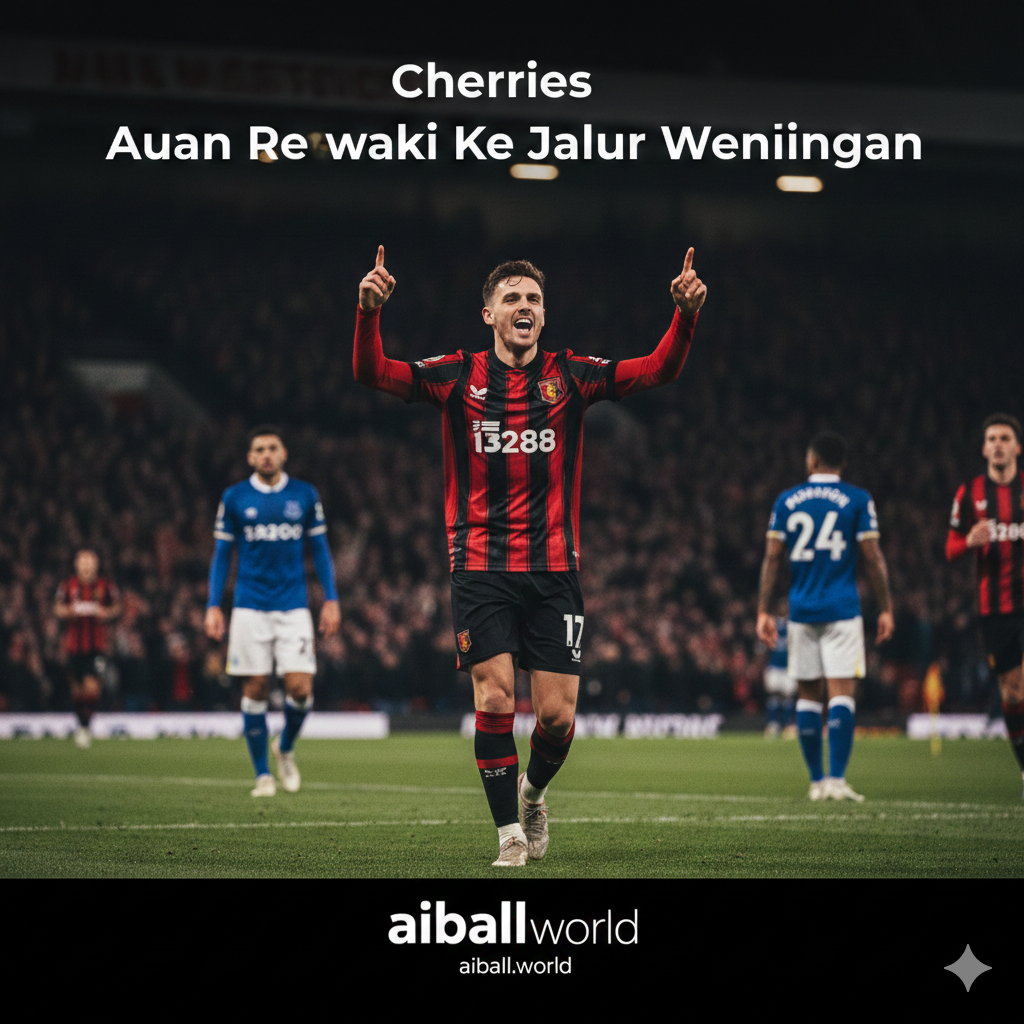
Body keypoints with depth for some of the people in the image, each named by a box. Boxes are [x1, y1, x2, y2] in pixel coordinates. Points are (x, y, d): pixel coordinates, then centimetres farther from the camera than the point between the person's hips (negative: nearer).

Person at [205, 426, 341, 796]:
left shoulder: (305, 495, 6)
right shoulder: (234, 498, 4)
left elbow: (320, 549, 12)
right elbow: (222, 554, 8)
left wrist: (331, 599, 4)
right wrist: (213, 606, 1)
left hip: (294, 607, 0)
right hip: (250, 608, 0)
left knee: (300, 688, -9)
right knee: (255, 690, -1)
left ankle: (286, 748, 20)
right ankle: (263, 774, 9)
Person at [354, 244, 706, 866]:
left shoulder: (569, 376, 6)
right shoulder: (460, 376, 3)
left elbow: (659, 370, -2)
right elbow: (374, 372, -7)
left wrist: (686, 313, -20)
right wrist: (369, 312, -26)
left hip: (554, 569, 1)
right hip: (481, 569, -1)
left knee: (557, 714, -3)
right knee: (495, 700, -10)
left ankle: (532, 791, 29)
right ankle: (510, 834, 4)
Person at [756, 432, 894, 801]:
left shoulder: (786, 501, 7)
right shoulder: (857, 500, 0)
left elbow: (772, 557, 5)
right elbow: (872, 557, -3)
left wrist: (763, 611, 8)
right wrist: (885, 608, 4)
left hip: (801, 611, 3)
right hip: (842, 611, -3)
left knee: (808, 694, 10)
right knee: (842, 693, -5)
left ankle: (817, 781, 13)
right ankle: (836, 779, -16)